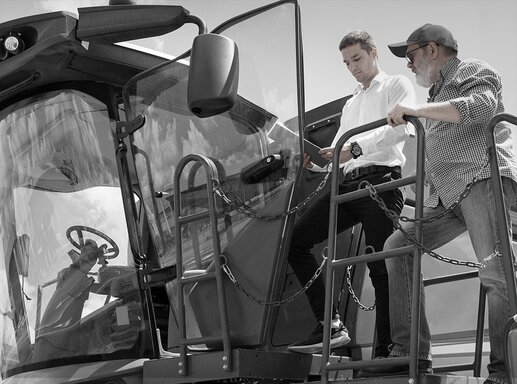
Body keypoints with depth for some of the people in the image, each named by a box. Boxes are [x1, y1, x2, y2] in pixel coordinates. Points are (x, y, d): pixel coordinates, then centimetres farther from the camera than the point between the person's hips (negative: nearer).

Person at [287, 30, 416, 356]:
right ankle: (331, 325, -11)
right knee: (295, 240, -8)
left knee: (381, 267, -13)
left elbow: (401, 127, -11)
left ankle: (385, 350, -14)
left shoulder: (397, 86, 11)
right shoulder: (351, 105, 33)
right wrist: (315, 162, 2)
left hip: (380, 182, -7)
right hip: (347, 185, 7)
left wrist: (356, 147, -23)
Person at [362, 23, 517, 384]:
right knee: (398, 245, 0)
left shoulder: (472, 71, 6)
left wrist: (417, 109, -18)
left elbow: (482, 105, -17)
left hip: (483, 178, -9)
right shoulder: (438, 92, 33)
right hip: (448, 195, 10)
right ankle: (411, 352, -3)